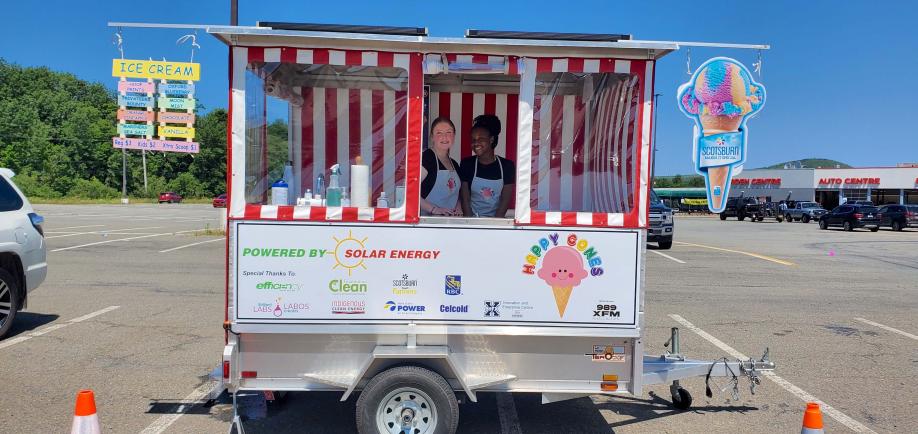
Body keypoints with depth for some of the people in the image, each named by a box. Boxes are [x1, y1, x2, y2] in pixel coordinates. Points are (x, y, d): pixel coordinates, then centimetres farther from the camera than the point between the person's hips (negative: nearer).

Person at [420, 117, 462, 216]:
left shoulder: (454, 164, 13)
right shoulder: (426, 157, -9)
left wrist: (458, 208, 6)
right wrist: (434, 209, -19)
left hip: (451, 220, 7)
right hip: (429, 219, -7)